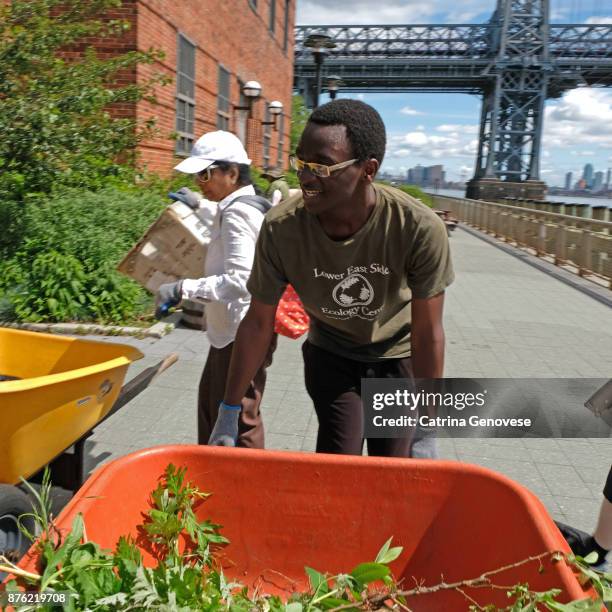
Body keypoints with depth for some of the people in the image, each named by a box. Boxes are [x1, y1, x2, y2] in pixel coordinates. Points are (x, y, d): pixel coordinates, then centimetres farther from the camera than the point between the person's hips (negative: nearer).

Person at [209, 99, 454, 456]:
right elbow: (258, 324, -15)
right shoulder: (280, 228, -28)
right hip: (330, 354, 1)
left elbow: (428, 334, -21)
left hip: (399, 357, 0)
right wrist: (229, 416, -8)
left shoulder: (420, 229, -32)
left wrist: (427, 433, -15)